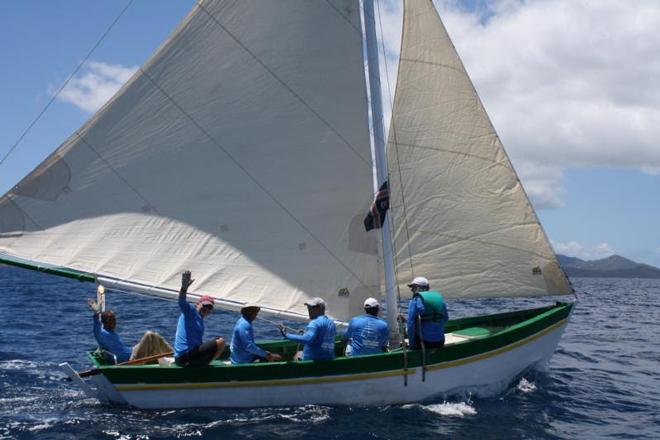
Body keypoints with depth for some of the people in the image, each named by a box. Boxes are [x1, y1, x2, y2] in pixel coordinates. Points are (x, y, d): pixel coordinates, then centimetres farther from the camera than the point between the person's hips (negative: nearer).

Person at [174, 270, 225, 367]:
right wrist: (184, 287, -41)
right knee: (221, 342, -11)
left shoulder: (200, 321, 23)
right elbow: (181, 302, -24)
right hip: (186, 356, -10)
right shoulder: (190, 310, -2)